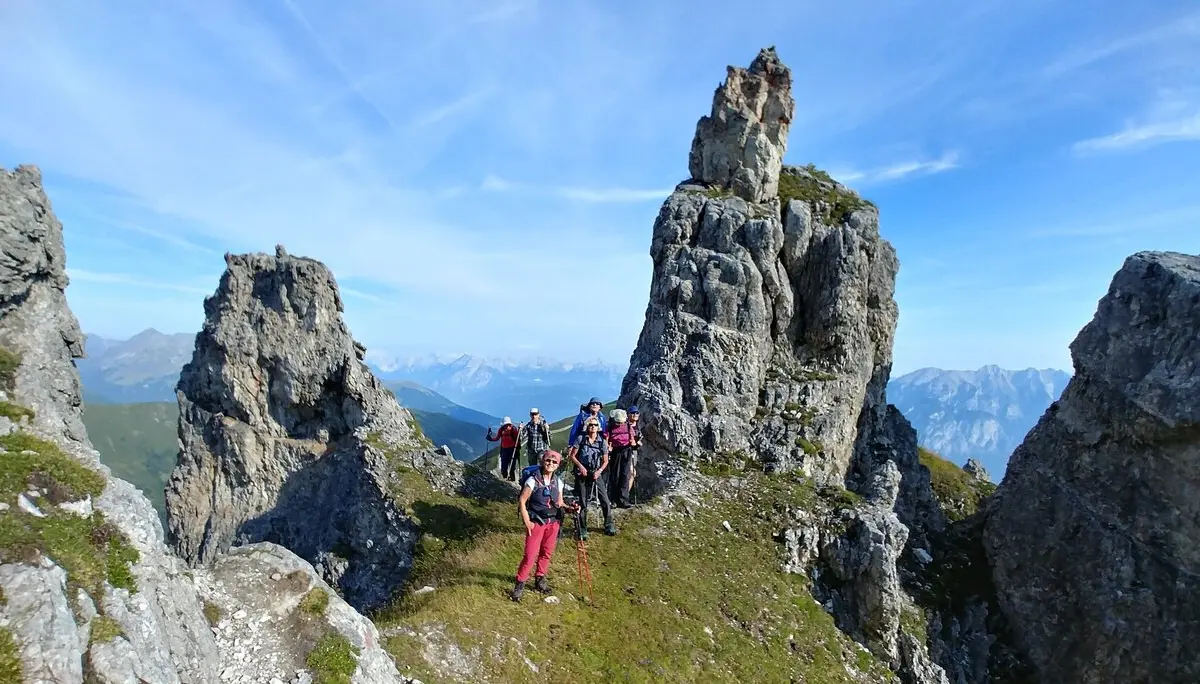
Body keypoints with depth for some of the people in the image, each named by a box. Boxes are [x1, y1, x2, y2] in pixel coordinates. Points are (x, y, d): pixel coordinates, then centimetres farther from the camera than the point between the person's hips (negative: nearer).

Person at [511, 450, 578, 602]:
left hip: (553, 523, 5)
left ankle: (540, 580, 33)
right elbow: (522, 501, -9)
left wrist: (569, 508, -10)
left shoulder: (558, 481, 3)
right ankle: (520, 584, 11)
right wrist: (527, 522, -12)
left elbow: (559, 503, 9)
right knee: (530, 555, -6)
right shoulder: (533, 480, -12)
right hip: (536, 523, -5)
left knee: (546, 553, 14)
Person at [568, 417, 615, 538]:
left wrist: (599, 471, -9)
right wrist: (580, 466, -13)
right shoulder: (581, 439, -2)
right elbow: (572, 455, 0)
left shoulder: (602, 441, 1)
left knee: (605, 501, -4)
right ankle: (582, 529, 16)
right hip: (582, 473, -1)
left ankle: (608, 526, 13)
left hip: (596, 473, 1)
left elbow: (605, 461, 6)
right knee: (583, 502, 4)